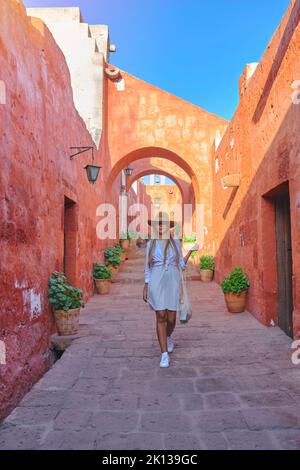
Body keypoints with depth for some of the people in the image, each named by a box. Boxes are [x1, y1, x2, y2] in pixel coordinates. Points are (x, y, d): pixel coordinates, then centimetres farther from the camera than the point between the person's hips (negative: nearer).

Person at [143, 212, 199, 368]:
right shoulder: (151, 244, 5)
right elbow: (148, 267, 7)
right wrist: (145, 288, 4)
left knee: (171, 319, 4)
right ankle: (164, 355, 1)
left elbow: (181, 265, 6)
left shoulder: (175, 242, 5)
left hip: (172, 283, 1)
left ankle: (168, 336, 40)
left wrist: (191, 251, -4)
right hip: (157, 283, -1)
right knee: (161, 317, -7)